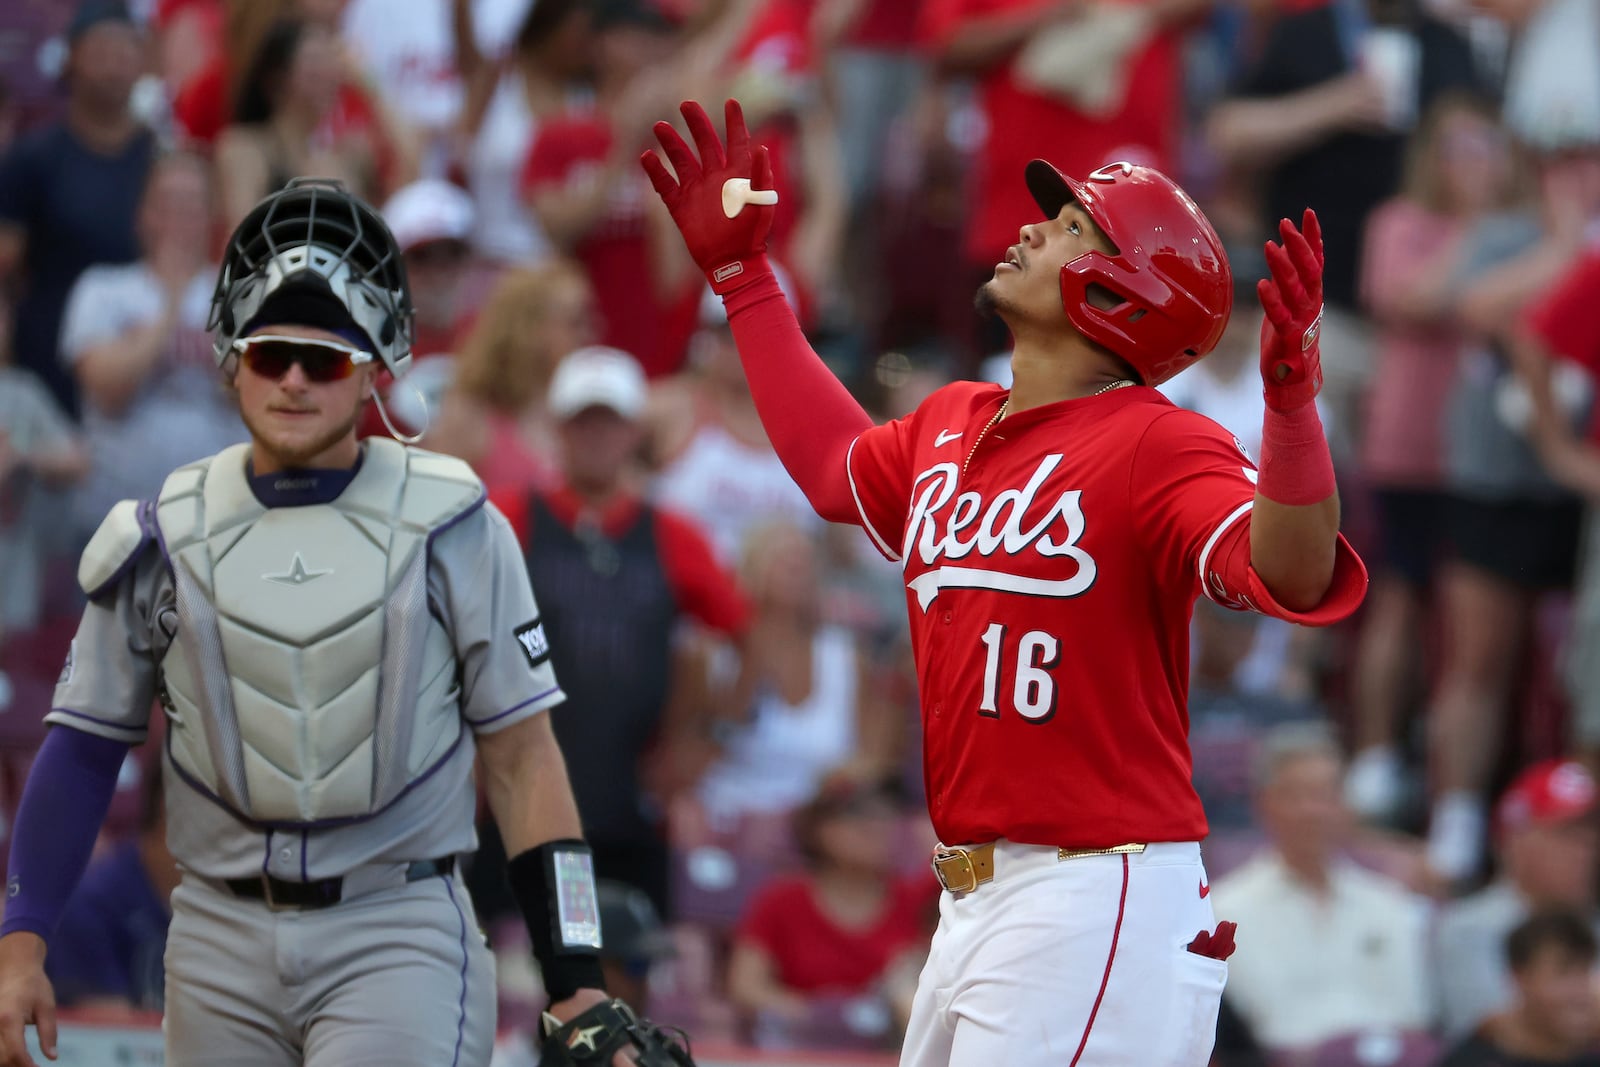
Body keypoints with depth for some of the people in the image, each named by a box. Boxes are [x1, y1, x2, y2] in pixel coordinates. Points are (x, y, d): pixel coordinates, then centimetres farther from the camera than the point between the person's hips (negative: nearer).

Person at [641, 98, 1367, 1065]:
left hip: (1099, 902, -9)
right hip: (974, 903, 9)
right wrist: (739, 271, 38)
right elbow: (835, 464, 36)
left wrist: (1292, 398, -45)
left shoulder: (1158, 449, -12)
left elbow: (1290, 576, -28)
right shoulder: (949, 427, 15)